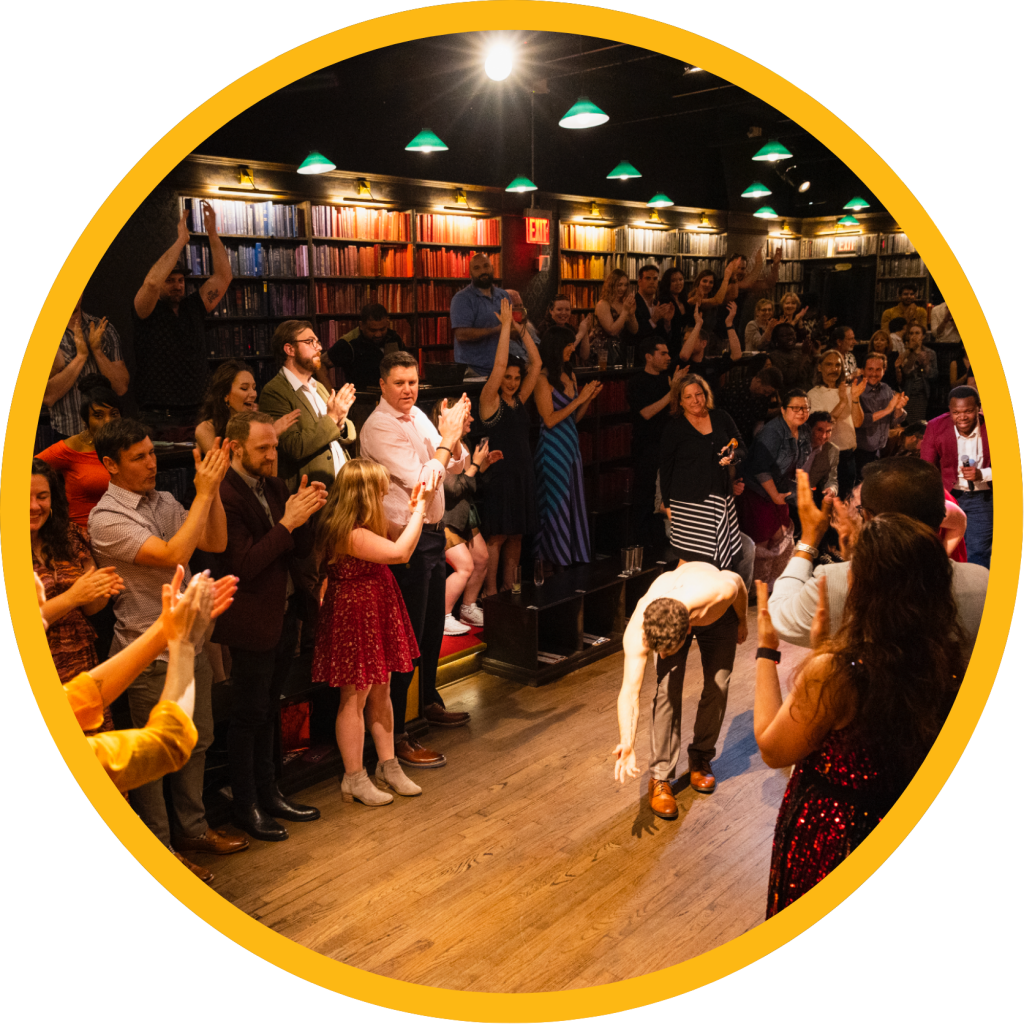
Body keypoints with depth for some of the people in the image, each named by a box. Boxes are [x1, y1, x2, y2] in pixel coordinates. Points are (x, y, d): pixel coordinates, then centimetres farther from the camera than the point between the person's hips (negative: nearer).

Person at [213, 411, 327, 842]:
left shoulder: (274, 487, 7)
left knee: (268, 710, 19)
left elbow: (302, 550, 8)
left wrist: (305, 514, -10)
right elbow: (244, 564, -23)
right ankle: (244, 805, 22)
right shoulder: (224, 496, -17)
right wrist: (287, 522, -25)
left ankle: (268, 792, 33)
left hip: (286, 613, 8)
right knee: (249, 716, 6)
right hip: (253, 622, -7)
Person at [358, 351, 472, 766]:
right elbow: (420, 480, -24)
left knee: (433, 624, 22)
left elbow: (455, 464, 10)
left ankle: (430, 702, 42)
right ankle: (396, 736, 3)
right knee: (408, 636, -5)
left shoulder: (417, 416, 9)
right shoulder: (379, 427, -17)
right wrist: (447, 437, -17)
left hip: (431, 531, 9)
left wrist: (454, 435, -9)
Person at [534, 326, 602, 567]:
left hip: (571, 446, 8)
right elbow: (550, 419, -17)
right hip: (553, 448, -8)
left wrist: (589, 398, 1)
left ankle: (575, 555, 21)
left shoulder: (569, 375, 12)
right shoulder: (543, 379, -12)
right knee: (556, 504, 0)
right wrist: (579, 398, -14)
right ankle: (553, 559, 10)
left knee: (575, 502, 11)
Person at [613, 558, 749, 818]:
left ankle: (701, 757, 19)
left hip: (718, 613, 1)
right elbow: (630, 691, -40)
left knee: (718, 686, -6)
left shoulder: (719, 591, -47)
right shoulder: (637, 630, -42)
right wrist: (627, 745, -54)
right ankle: (660, 777, -4)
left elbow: (737, 581, -21)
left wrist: (742, 622, -2)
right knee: (667, 688, -16)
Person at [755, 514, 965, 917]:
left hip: (829, 835, -5)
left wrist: (766, 649, -12)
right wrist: (824, 644, 2)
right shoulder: (946, 661, -16)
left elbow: (772, 750, -17)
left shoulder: (832, 672, -34)